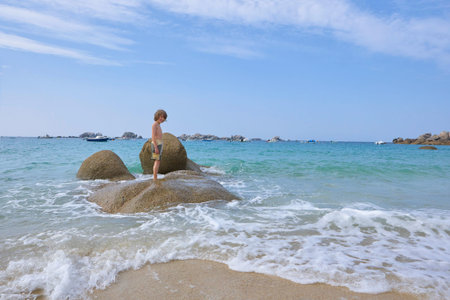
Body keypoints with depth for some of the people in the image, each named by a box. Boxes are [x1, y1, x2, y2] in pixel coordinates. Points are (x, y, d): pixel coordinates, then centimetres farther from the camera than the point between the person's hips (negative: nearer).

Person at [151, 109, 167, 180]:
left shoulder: (158, 125, 20)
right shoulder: (154, 124, -11)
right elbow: (153, 136, -19)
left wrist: (160, 148, 23)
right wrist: (156, 147, -25)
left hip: (158, 145, 10)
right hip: (156, 145, -10)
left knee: (157, 162, 7)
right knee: (157, 162, -11)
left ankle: (155, 179, 8)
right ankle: (155, 179, -11)